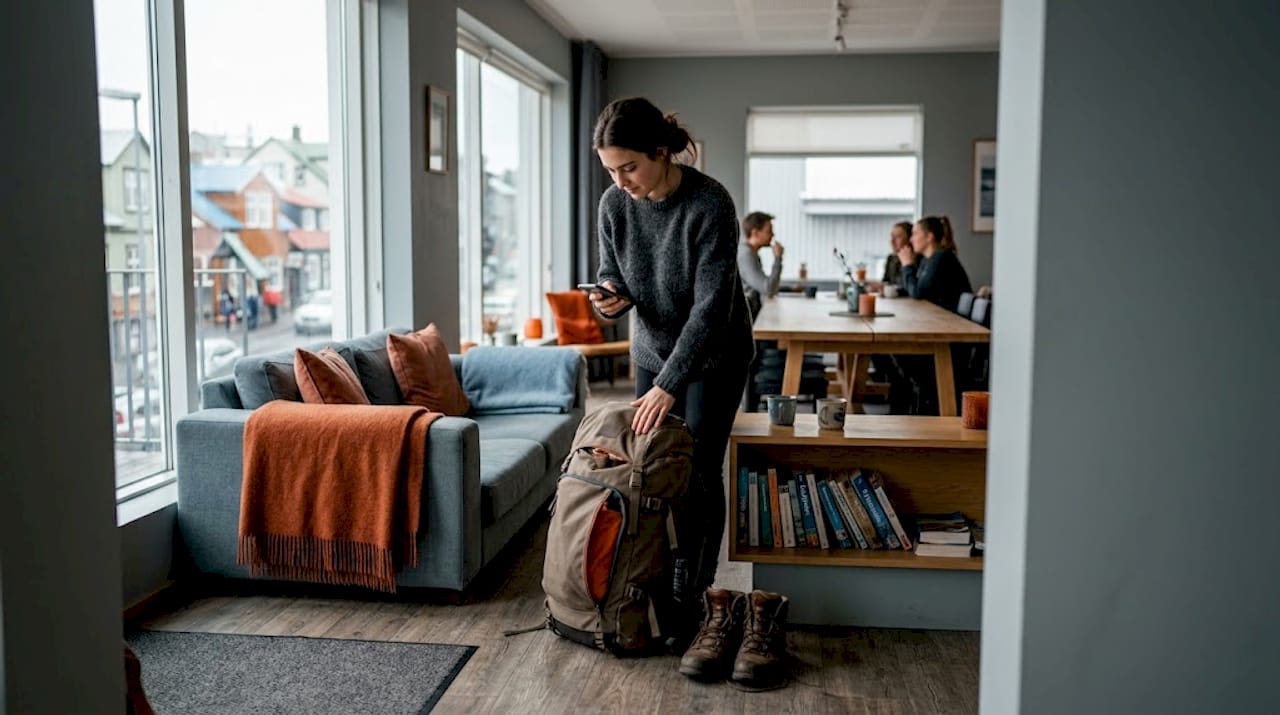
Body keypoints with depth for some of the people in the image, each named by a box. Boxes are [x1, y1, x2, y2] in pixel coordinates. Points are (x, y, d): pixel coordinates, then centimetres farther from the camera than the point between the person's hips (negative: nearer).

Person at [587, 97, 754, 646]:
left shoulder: (710, 204, -28)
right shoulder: (615, 204, -11)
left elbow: (710, 306, -29)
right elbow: (612, 274, 3)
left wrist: (669, 384, -31)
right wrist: (610, 298, -23)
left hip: (713, 354, -5)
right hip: (652, 350, 5)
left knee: (699, 473, -5)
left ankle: (690, 599, 7)